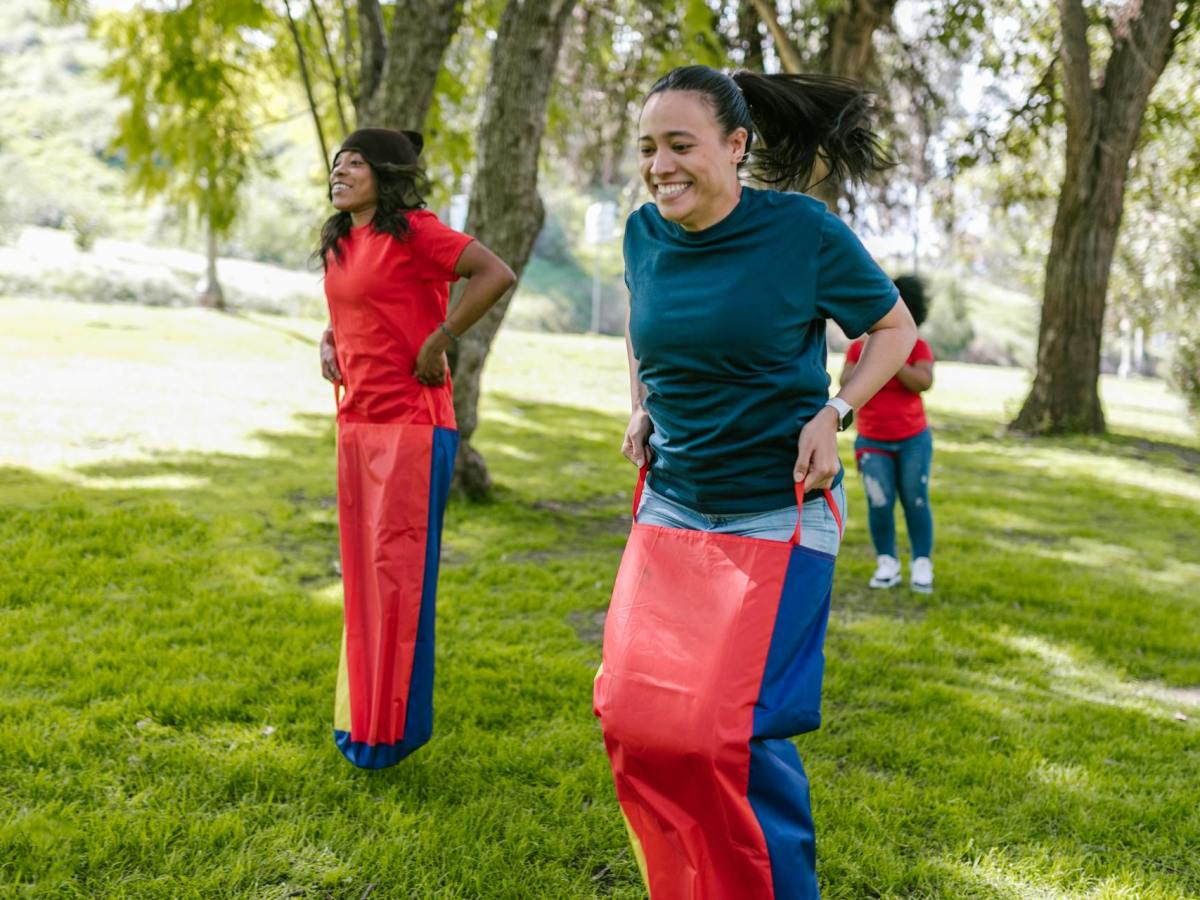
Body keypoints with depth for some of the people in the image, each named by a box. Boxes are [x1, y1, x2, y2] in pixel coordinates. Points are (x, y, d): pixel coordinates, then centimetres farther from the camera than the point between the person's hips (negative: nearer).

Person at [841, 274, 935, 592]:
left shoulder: (917, 347, -3)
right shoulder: (859, 346, 0)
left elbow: (923, 382, -19)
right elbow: (846, 384, -9)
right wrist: (866, 358, -22)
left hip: (913, 440, 0)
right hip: (872, 442, 0)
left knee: (915, 502, 0)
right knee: (879, 504, -8)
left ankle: (922, 565, 8)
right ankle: (887, 564, 4)